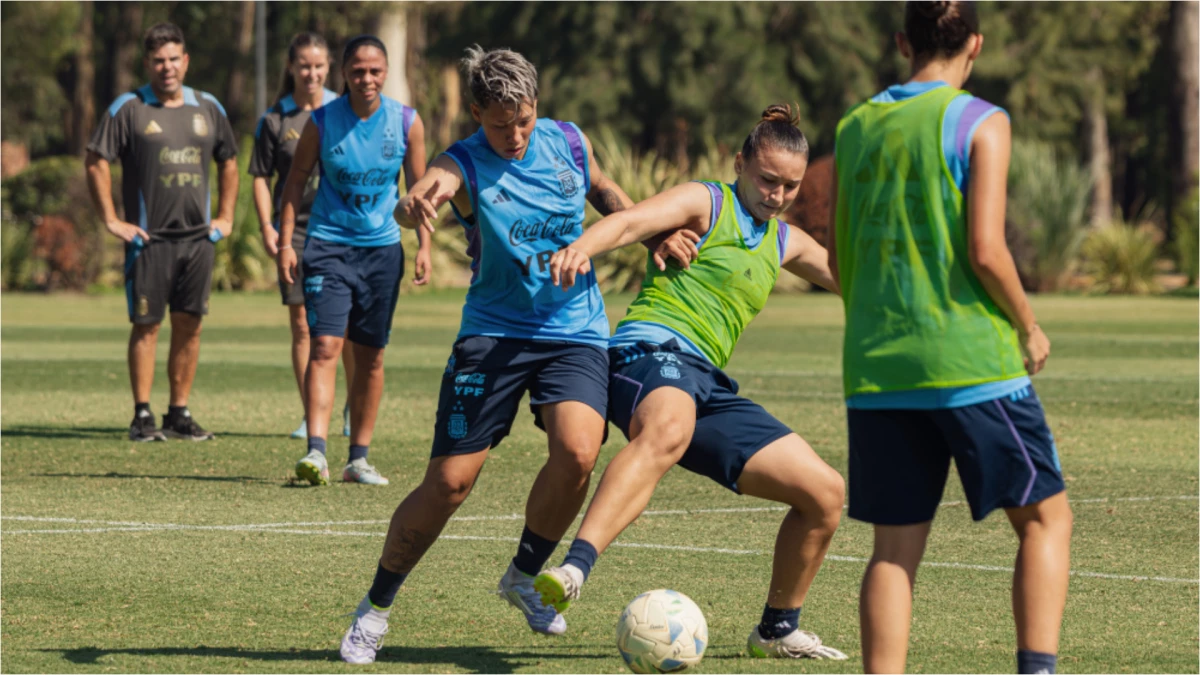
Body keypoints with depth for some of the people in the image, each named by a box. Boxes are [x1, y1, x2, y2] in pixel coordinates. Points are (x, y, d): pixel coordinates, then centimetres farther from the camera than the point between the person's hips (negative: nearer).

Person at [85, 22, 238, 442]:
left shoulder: (208, 108, 11)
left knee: (189, 325, 4)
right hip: (149, 238, -4)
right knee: (146, 326, -3)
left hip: (198, 236, 4)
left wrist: (224, 217, 15)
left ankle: (180, 414, 11)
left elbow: (229, 162, 23)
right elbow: (96, 163, -4)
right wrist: (111, 221, -8)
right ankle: (143, 416, 1)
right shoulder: (128, 109, -2)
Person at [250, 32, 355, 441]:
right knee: (301, 324, 1)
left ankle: (353, 407, 18)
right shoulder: (275, 120, 3)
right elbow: (261, 177, 6)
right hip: (296, 228, 0)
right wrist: (266, 227, -6)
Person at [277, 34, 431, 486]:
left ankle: (358, 458, 15)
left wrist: (424, 246, 1)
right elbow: (296, 182, 1)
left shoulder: (407, 123, -2)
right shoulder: (322, 122, -7)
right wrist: (285, 242, -4)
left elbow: (418, 188, 7)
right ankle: (316, 452, -23)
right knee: (325, 347, -15)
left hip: (382, 249, 2)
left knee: (371, 356, 7)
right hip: (328, 243, -2)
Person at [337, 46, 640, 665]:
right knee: (450, 481, -8)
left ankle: (524, 577, 1)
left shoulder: (570, 144, 0)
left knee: (578, 451, -24)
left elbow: (604, 190, 24)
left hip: (576, 332, 2)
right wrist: (416, 205, -61)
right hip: (493, 332, -2)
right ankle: (376, 608, 13)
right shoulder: (464, 165, -12)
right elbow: (415, 203, -36)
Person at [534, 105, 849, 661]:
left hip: (707, 385, 8)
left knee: (825, 493, 4)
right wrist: (581, 247, -38)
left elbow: (842, 276, 42)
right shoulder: (704, 203, 2)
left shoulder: (784, 243, 25)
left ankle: (777, 630, 23)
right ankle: (574, 568, -63)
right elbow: (630, 222, -17)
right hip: (653, 350, -8)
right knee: (667, 429, -44)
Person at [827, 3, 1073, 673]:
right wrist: (1029, 327, 1)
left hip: (876, 367, 5)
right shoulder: (980, 122, -4)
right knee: (1046, 514, 8)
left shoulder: (855, 127, 11)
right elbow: (985, 251, -13)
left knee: (897, 545, 6)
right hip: (971, 360, -5)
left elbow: (838, 262, 15)